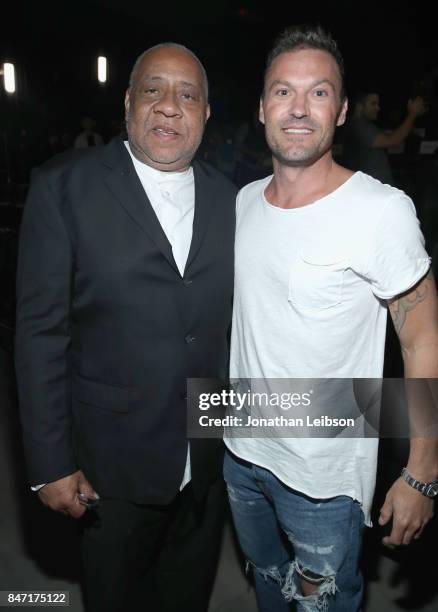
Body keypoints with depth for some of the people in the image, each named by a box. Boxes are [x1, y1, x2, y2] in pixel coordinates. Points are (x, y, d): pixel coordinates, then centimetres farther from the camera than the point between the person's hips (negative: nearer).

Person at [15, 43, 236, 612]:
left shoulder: (227, 197, 1)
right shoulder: (64, 185, -11)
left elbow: (234, 317, 6)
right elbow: (40, 330, -12)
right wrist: (51, 462, -11)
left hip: (210, 458, 4)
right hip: (115, 462, -3)